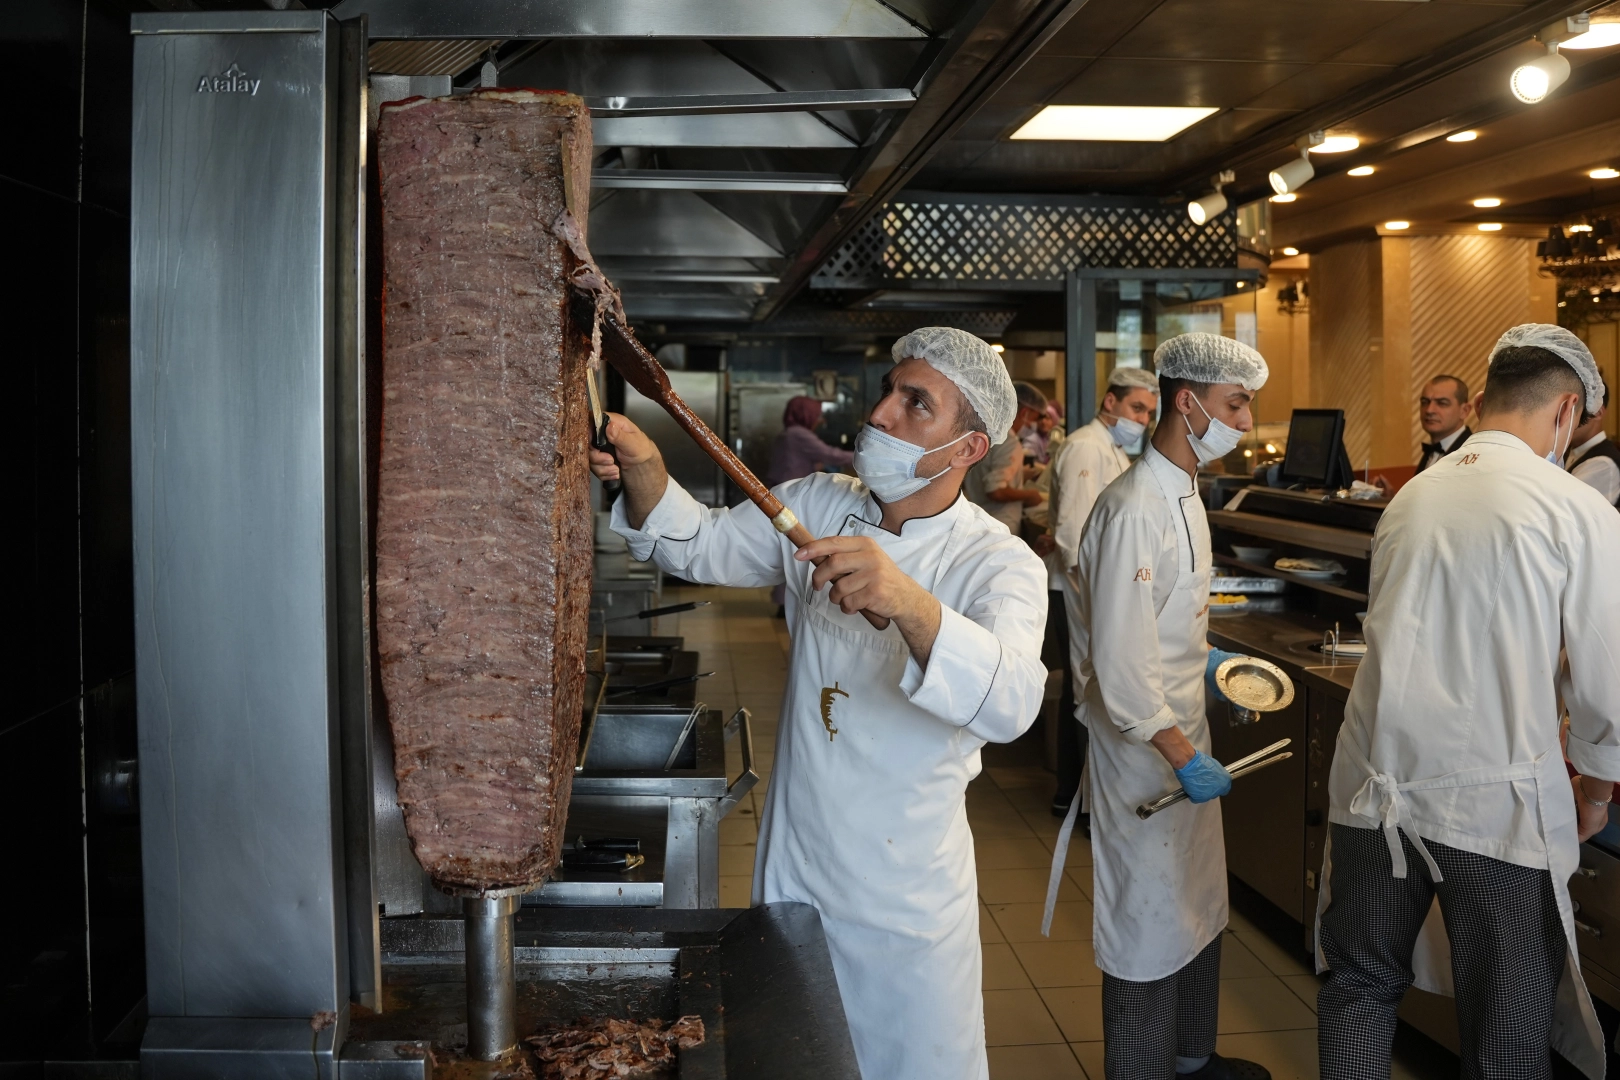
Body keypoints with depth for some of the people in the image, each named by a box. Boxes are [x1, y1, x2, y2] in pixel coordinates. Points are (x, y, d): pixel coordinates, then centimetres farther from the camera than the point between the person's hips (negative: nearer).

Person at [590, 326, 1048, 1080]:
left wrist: (910, 604, -54)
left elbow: (1008, 702, -36)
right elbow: (698, 545, 4)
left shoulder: (998, 564, -18)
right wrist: (644, 467, -17)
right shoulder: (817, 506, -2)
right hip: (791, 867, 4)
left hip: (907, 892, -4)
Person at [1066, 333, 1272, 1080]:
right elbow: (1120, 666, -26)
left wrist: (1204, 660, 13)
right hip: (1142, 749, -10)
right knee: (1149, 925, 5)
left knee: (1199, 907, 23)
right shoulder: (1133, 509, -24)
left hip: (1184, 735, 10)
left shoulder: (1183, 494, 8)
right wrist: (1184, 757, -23)